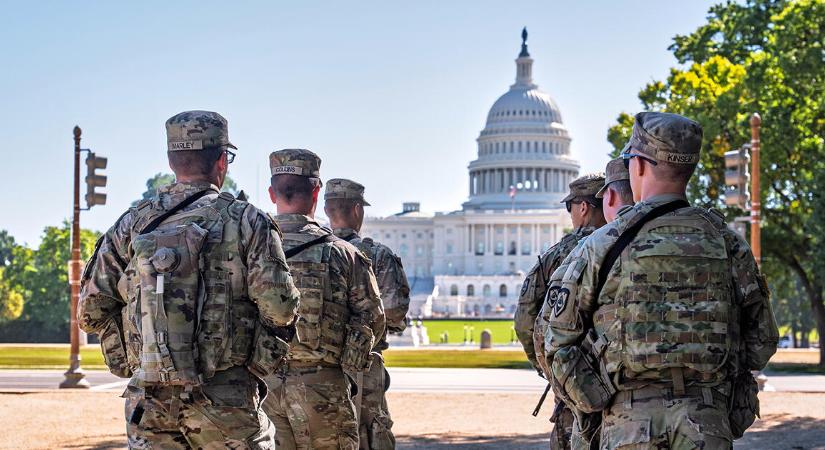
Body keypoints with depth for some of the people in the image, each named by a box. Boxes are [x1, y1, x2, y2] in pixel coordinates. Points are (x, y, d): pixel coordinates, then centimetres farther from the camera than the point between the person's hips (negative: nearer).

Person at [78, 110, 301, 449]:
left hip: (148, 404, 3)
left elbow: (90, 311, 3)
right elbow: (279, 308, -12)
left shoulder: (132, 223, 6)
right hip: (226, 403, -3)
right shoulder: (245, 221, -4)